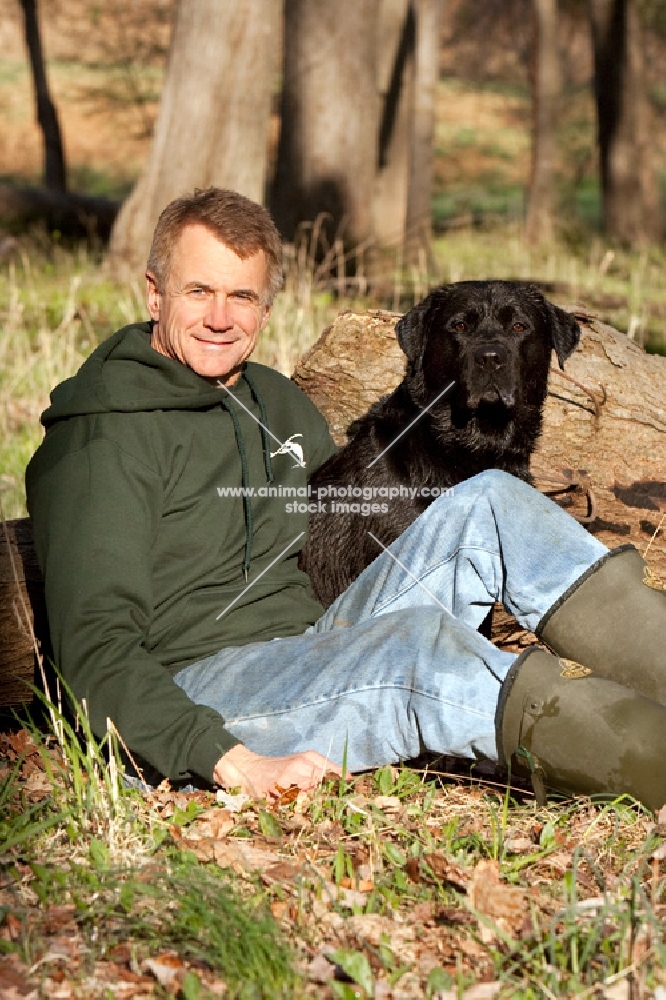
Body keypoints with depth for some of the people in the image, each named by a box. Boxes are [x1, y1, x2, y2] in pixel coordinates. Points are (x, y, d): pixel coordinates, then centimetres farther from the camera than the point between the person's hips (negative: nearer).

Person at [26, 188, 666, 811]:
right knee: (416, 639, -34)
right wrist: (235, 766, -29)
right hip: (191, 699, -8)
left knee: (488, 504, -6)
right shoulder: (102, 445, -9)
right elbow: (97, 648, -17)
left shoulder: (277, 403, 17)